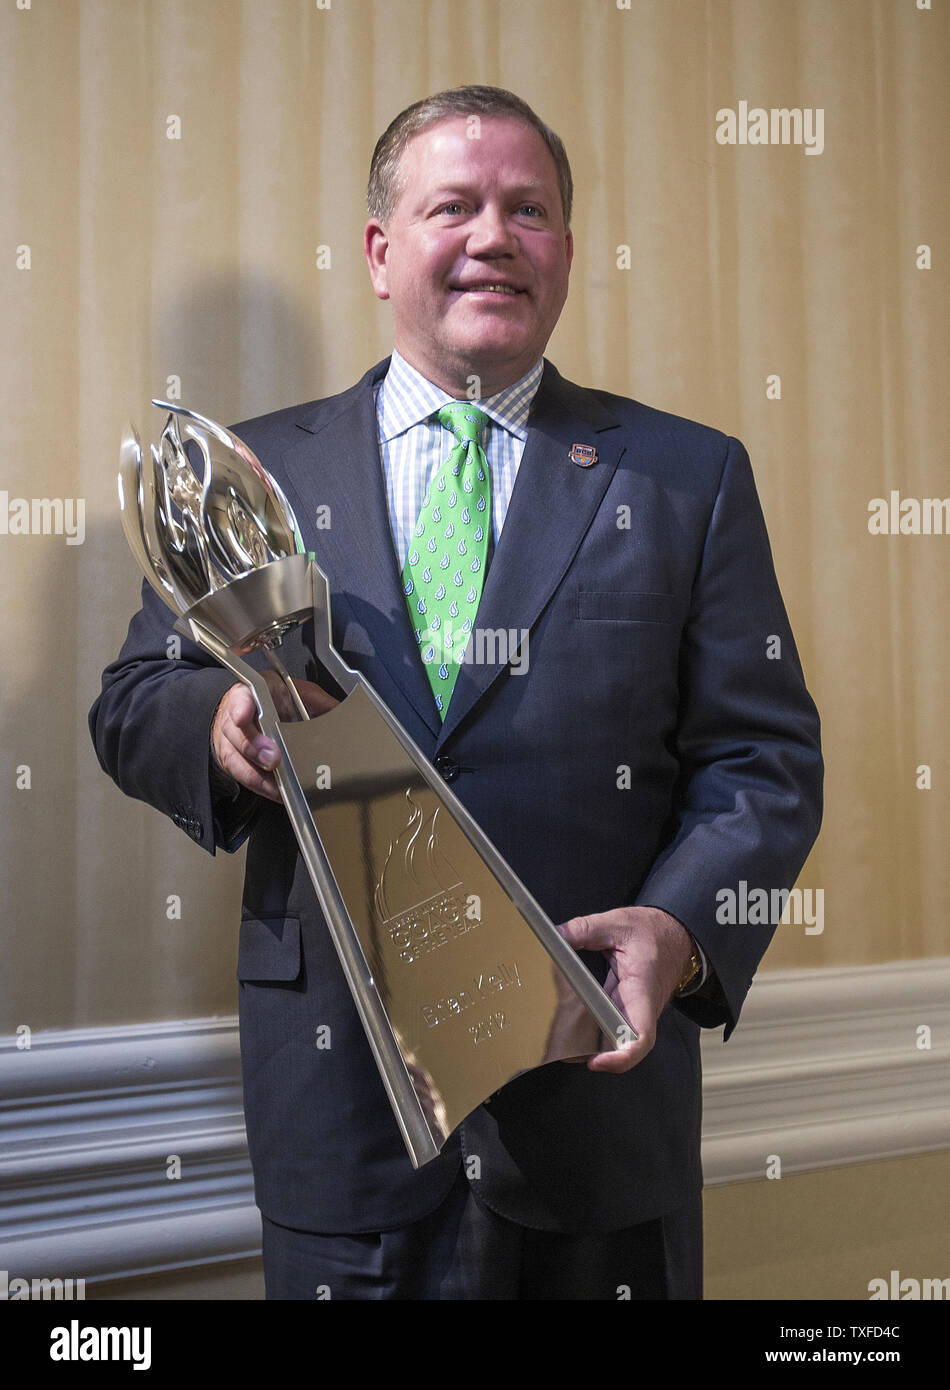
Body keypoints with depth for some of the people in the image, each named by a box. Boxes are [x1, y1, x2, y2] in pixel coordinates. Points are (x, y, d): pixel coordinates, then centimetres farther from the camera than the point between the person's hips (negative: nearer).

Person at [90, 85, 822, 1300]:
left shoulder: (687, 477, 4)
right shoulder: (256, 471, 6)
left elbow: (765, 758, 0)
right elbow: (130, 704, 7)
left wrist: (681, 929, -18)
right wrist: (218, 725, -16)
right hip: (336, 1076, 0)